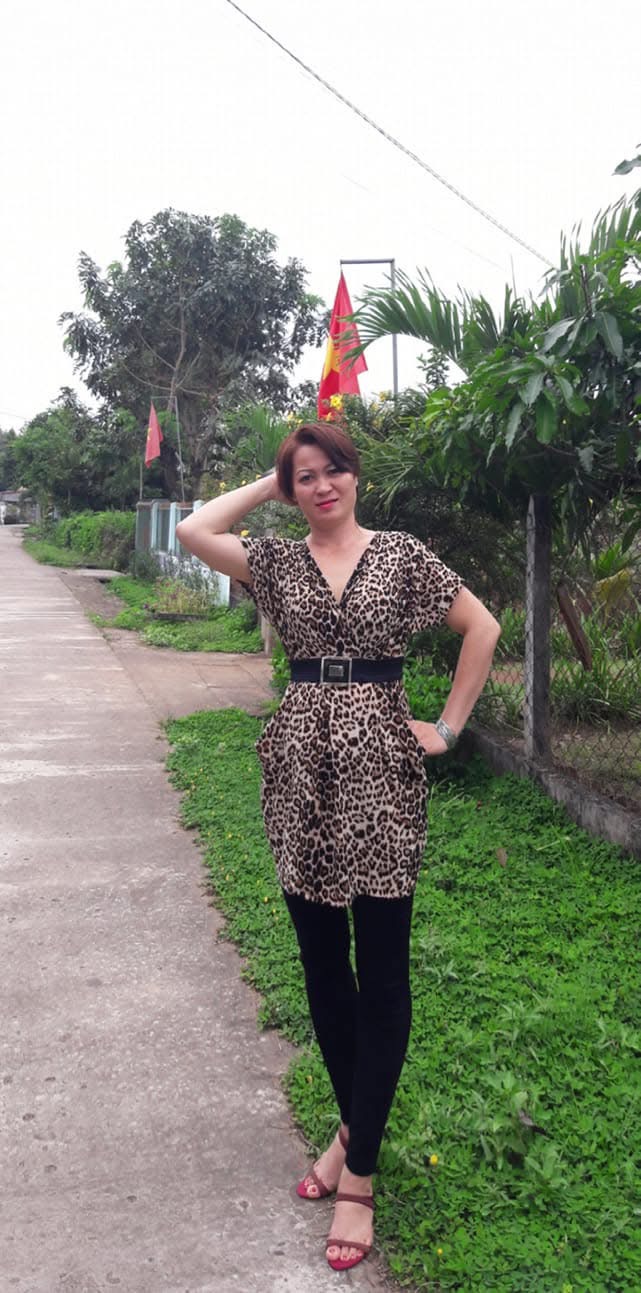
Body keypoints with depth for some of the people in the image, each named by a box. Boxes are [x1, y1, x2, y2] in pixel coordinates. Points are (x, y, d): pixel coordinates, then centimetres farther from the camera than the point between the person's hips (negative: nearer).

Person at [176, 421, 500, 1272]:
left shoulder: (400, 554, 1)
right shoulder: (278, 562, 7)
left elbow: (482, 627, 4)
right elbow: (192, 532, -8)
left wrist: (447, 726, 0)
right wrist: (269, 485, 4)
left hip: (379, 770, -3)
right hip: (303, 771, 3)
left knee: (381, 972, 1)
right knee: (323, 964, 12)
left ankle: (359, 1174, 12)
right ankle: (353, 1125, 32)